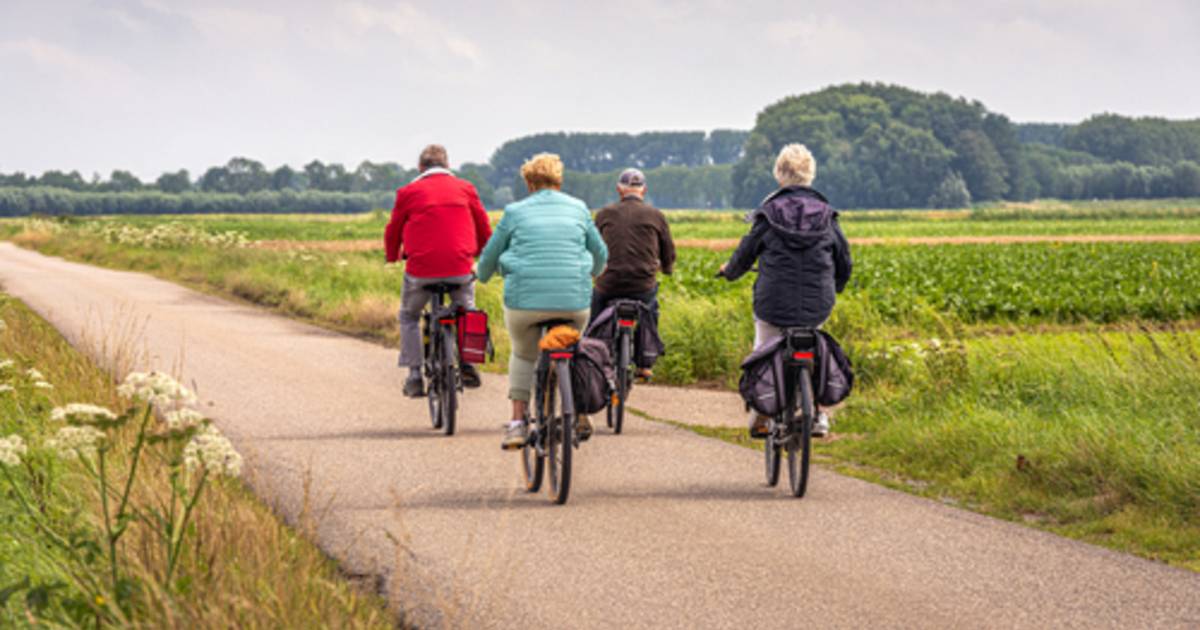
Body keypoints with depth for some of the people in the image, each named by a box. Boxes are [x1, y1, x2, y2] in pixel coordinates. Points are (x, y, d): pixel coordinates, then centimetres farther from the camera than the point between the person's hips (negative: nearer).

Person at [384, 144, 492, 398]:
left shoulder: (409, 192, 3)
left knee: (409, 317, 19)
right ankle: (467, 363, 12)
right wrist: (483, 253, 37)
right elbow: (483, 227, 18)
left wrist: (392, 256, 32)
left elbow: (393, 231, 12)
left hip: (421, 269, -1)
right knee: (466, 312, 27)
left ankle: (414, 377, 11)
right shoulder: (465, 189, 8)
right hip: (460, 268, 1)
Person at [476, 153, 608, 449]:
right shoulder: (578, 208, 11)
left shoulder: (515, 212, 6)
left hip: (525, 300, -1)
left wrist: (483, 276, 39)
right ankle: (580, 415, 24)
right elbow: (600, 252, 23)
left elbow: (490, 256, 16)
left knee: (523, 355, 24)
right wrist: (594, 272, 46)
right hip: (573, 301, 1)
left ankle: (518, 421, 12)